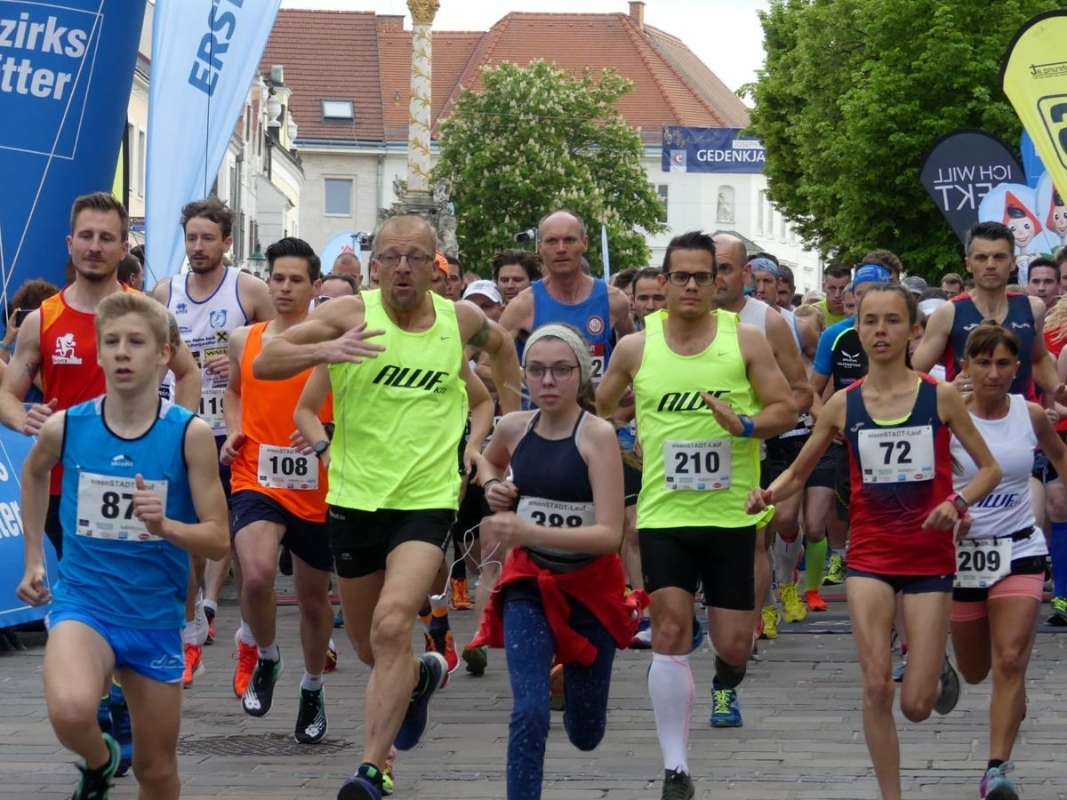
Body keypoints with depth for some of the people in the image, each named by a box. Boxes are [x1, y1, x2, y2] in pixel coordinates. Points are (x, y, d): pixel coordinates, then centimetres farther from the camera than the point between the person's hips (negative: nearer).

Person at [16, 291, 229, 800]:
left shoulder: (190, 434, -12)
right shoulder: (65, 427, -7)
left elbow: (217, 540, -10)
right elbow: (34, 472, 18)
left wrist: (164, 526, -29)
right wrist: (34, 558, 17)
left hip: (157, 619, 1)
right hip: (82, 605, -1)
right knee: (70, 712, -31)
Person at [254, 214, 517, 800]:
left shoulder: (460, 320, 0)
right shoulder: (350, 314, -8)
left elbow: (500, 343, 25)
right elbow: (263, 363, -15)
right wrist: (324, 349, -33)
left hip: (427, 501, -1)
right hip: (355, 500, 1)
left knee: (392, 627, -22)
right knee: (368, 647, 16)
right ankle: (423, 675, 51)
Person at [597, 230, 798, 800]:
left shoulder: (746, 340, -2)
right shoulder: (635, 347, 1)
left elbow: (786, 411, -3)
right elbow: (598, 409, 16)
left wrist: (745, 425, -20)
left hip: (732, 514, 0)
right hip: (663, 514, 0)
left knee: (733, 646, 1)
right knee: (670, 630, -13)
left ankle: (725, 684, 42)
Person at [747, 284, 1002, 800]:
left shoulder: (940, 397, -5)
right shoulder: (843, 405, -1)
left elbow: (990, 469, 2)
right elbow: (798, 473, 9)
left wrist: (958, 501, -17)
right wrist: (768, 495, -13)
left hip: (930, 558, -1)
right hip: (870, 556, 1)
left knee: (916, 706, -1)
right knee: (875, 686, -12)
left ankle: (940, 673, 37)